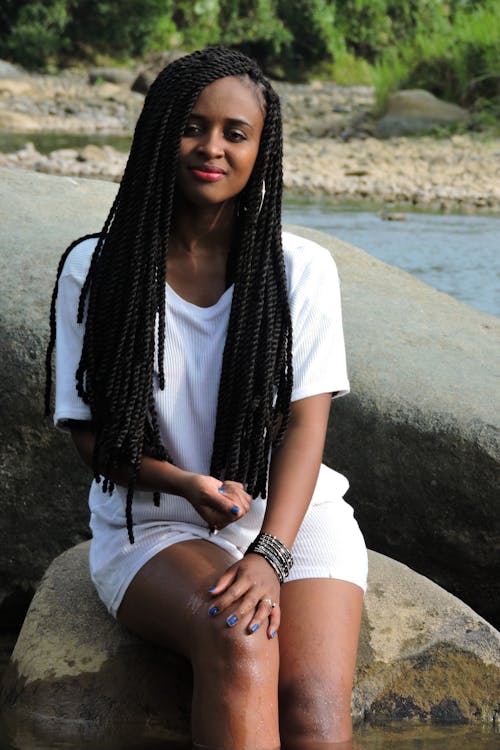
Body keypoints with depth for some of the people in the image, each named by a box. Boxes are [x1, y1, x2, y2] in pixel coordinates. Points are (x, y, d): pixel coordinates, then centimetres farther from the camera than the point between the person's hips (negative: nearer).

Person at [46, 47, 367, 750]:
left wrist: (270, 555, -23)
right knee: (239, 641, -35)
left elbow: (304, 425, -6)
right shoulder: (95, 271, 1)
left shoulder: (302, 268, 2)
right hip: (155, 523, -1)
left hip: (293, 512, 1)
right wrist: (185, 483, -18)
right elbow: (89, 433, 3)